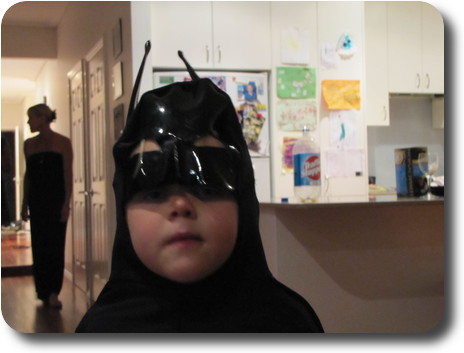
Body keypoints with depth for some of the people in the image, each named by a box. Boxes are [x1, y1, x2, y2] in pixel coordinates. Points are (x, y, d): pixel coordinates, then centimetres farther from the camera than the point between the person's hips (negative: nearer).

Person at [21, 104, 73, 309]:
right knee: (39, 246, 5)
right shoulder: (29, 144, 11)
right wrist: (25, 204, 11)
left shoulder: (63, 143, -2)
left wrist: (67, 203, -12)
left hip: (56, 199, -4)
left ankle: (53, 292, -6)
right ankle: (44, 292, 12)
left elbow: (68, 175, -5)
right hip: (37, 200, 4)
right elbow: (28, 175, 14)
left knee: (55, 244, -6)